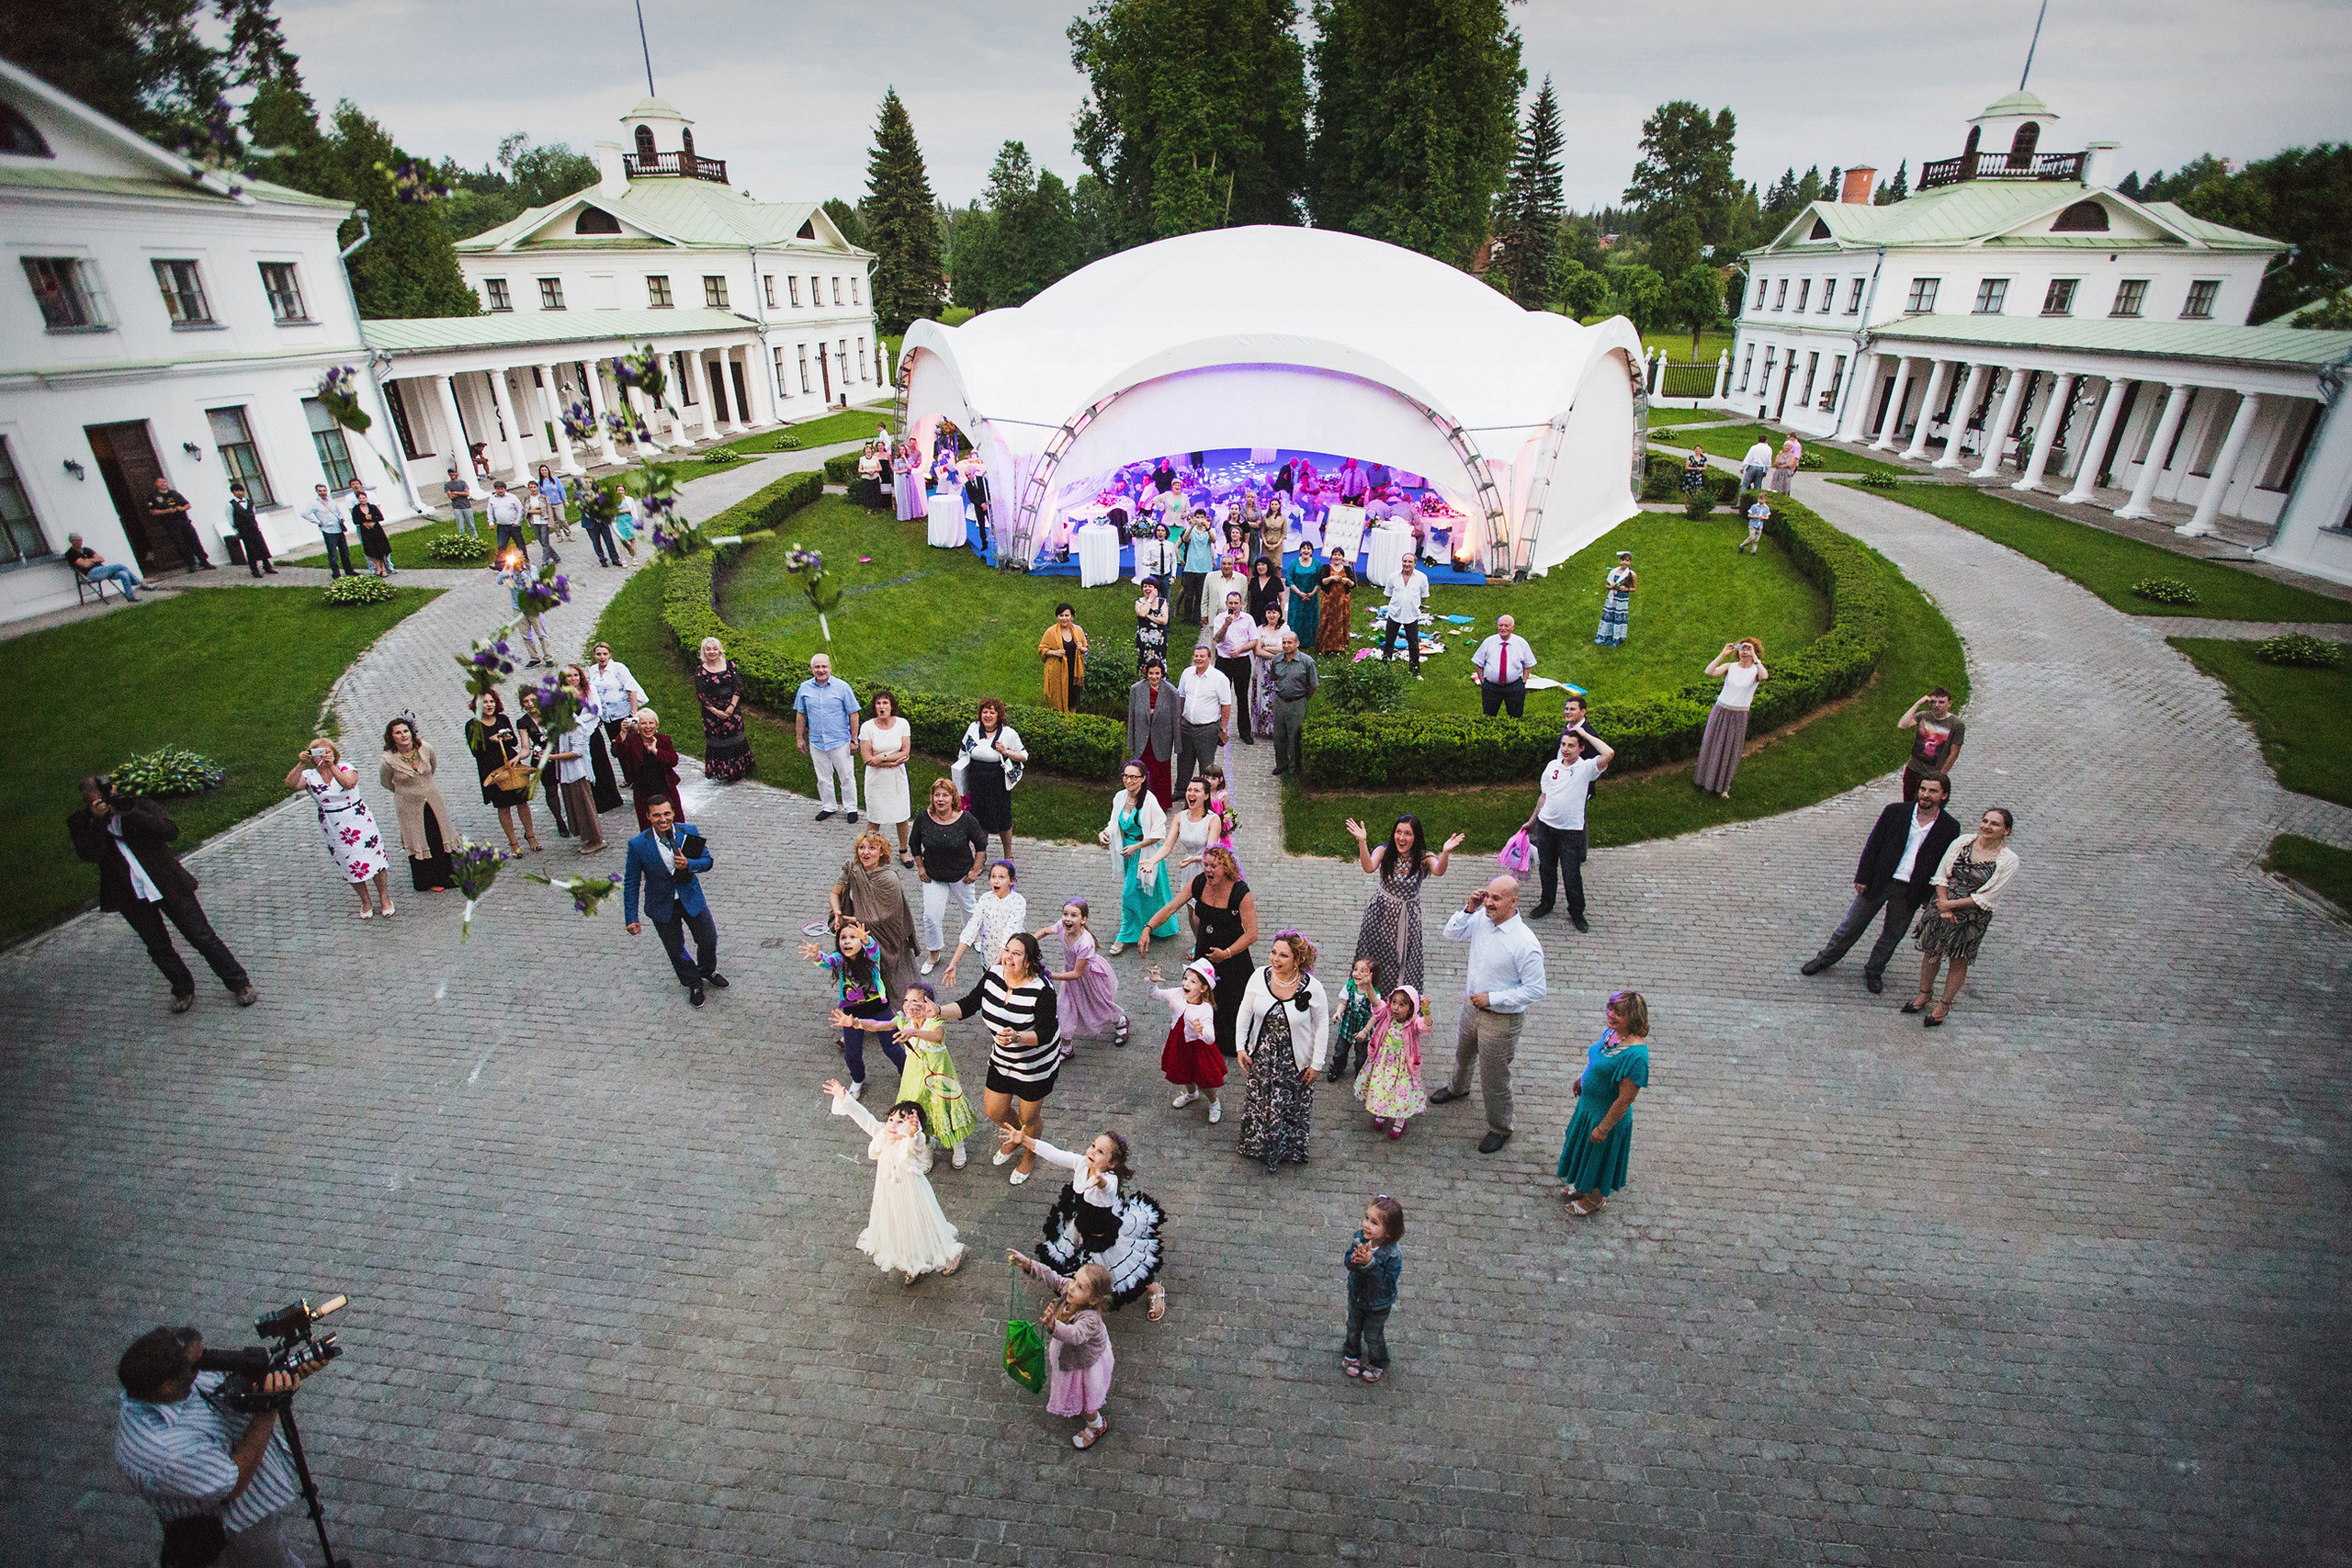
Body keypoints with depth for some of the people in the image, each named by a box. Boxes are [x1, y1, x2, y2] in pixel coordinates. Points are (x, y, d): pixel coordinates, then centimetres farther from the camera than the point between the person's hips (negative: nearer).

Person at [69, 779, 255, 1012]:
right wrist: (98, 821, -23)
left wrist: (131, 813, -24)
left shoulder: (139, 804, -5)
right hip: (132, 898, 2)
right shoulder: (79, 822, -1)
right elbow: (91, 854, -16)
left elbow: (172, 832, -17)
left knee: (203, 938, 2)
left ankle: (240, 984, 13)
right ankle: (184, 991, 33)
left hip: (168, 886, -2)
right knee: (158, 949, 13)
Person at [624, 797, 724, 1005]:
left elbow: (707, 861, -4)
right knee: (676, 950, 14)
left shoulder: (689, 832, -16)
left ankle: (708, 971, 47)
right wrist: (631, 918, -10)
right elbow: (631, 883, -11)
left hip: (692, 899, 2)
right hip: (662, 906, -1)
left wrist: (689, 864, -27)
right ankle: (693, 984, 41)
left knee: (709, 939, 15)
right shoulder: (638, 845, -20)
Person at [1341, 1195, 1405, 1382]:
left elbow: (1387, 1282, -35)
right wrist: (1354, 1259, -43)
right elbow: (1348, 1262, -19)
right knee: (1353, 1328, 28)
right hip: (1356, 1296, 4)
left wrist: (1370, 1263, -46)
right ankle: (1351, 1354, 57)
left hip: (1379, 1304, -4)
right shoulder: (1359, 1237, -25)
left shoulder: (1393, 1254, -35)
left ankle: (1377, 1363, 51)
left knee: (1373, 1335, 20)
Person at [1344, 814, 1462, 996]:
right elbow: (1369, 867, -29)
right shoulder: (1384, 851, -9)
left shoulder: (1423, 857, -11)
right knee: (1375, 958, 9)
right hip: (1382, 912, 1)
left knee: (1405, 962, 4)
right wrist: (1362, 842, -44)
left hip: (1409, 915, 0)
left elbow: (1438, 871, -31)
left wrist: (1445, 853, -52)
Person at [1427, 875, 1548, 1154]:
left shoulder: (1525, 944, -30)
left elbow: (1536, 990, -25)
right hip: (1472, 1005, 7)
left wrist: (1492, 998, -24)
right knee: (1463, 1052, 33)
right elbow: (1451, 934, 2)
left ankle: (1500, 1129, 36)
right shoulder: (1482, 919, -12)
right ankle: (1458, 1087, 65)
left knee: (1494, 1078, 10)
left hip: (1501, 1020, -7)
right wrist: (1469, 909, -15)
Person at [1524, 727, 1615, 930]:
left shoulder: (1586, 767, -9)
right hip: (1546, 825, 4)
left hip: (1571, 830, -4)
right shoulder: (1552, 765, 5)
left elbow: (1608, 753, -28)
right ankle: (1546, 904, 35)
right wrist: (1532, 821, 21)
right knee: (1546, 869, 16)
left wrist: (1585, 734, -17)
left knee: (1572, 874, 0)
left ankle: (1576, 913, 18)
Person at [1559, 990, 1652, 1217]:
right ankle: (1582, 1186, 54)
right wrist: (1582, 1078, 22)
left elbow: (1625, 1099, -28)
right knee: (1585, 1148, 29)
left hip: (1608, 1114, -8)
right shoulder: (1612, 1032, -10)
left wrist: (1604, 1128, -21)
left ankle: (1595, 1199, 44)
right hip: (1588, 1105, 8)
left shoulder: (1635, 1056, -35)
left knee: (1600, 1155, 18)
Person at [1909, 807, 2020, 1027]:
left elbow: (1986, 897, -13)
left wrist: (1951, 904, -14)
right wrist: (1943, 905, -11)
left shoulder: (2008, 860, -12)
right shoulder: (1964, 841, -4)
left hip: (1972, 917, -2)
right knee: (1931, 952, 13)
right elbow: (1941, 873, -2)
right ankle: (1924, 993, 34)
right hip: (1941, 906, 2)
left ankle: (1944, 1004, 27)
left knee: (1959, 961, 11)